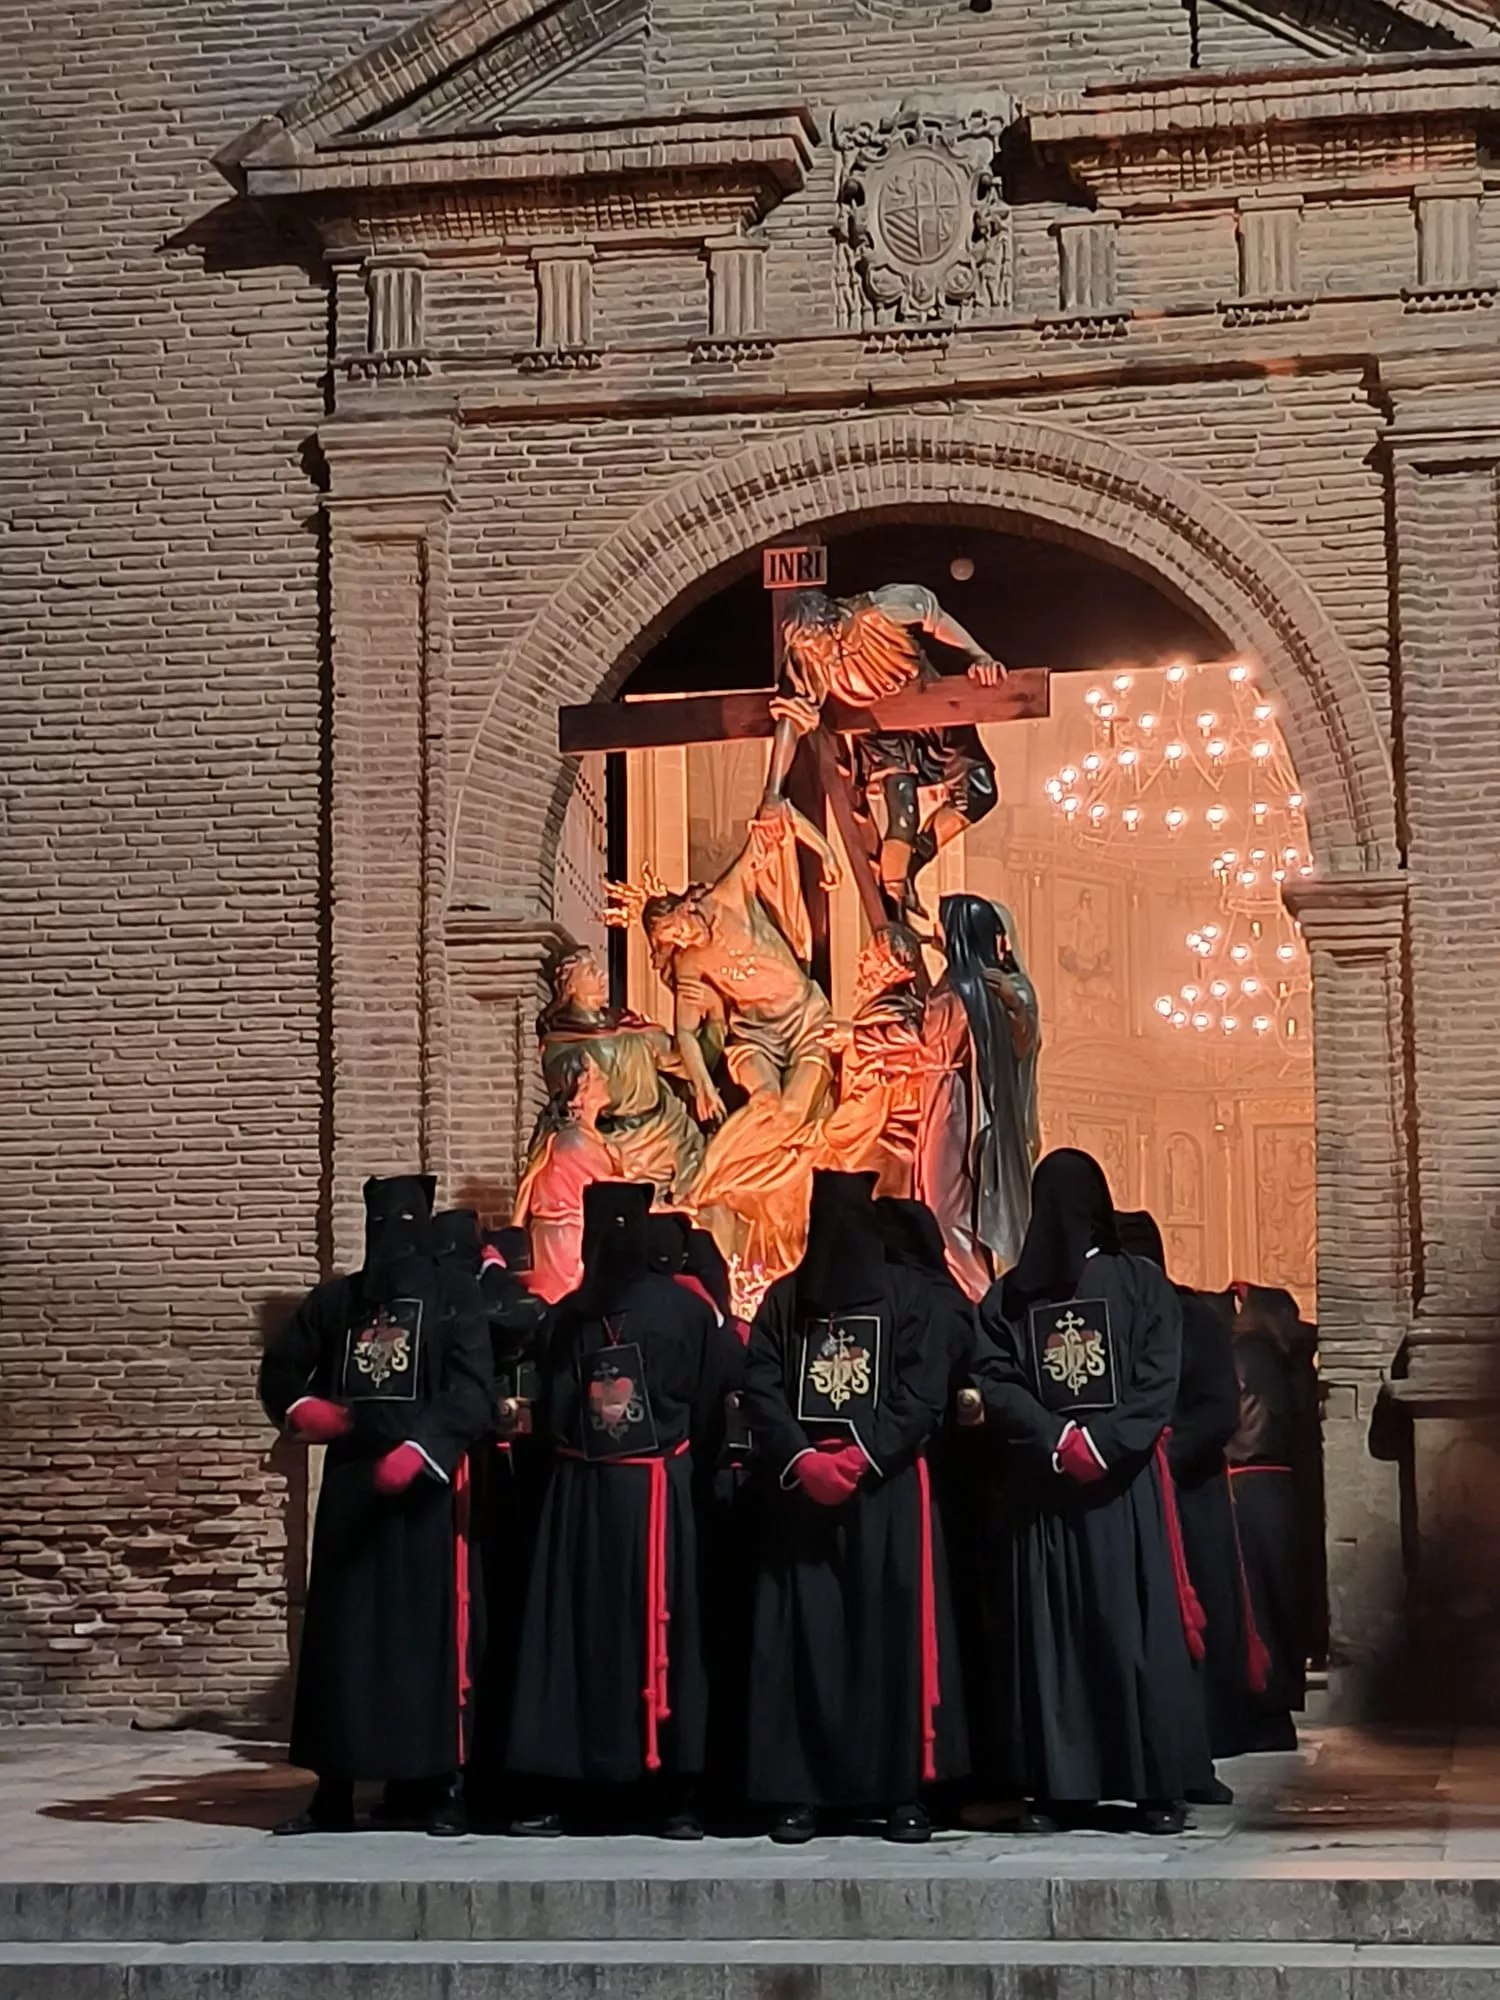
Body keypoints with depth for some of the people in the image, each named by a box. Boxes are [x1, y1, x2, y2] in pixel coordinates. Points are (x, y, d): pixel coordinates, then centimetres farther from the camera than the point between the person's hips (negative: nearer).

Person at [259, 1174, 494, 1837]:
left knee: (434, 1630, -3)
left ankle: (447, 1787, 4)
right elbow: (278, 1368, 17)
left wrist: (419, 1448, -22)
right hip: (350, 1485, 3)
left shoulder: (454, 1301, 2)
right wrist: (300, 1408, -5)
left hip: (427, 1488, -3)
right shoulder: (334, 1301, 13)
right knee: (340, 1632, 4)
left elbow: (469, 1392, -8)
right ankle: (334, 1792, 10)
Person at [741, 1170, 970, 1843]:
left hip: (887, 1490, -2)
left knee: (893, 1634, -3)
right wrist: (802, 1460, -12)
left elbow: (922, 1396, -4)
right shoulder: (784, 1300, 11)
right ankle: (800, 1792, 3)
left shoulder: (909, 1296, 4)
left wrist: (858, 1458, -15)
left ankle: (903, 1790, 1)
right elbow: (760, 1390, 4)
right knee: (803, 1640, 0)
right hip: (799, 1490, 2)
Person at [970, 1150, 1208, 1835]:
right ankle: (1052, 1786, 3)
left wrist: (1102, 1444, -15)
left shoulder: (1142, 1285, 6)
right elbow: (994, 1382, 0)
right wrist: (1060, 1439, -13)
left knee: (1136, 1629, -3)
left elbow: (1158, 1384, -3)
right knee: (1046, 1632, 0)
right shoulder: (1008, 1299, 11)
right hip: (1041, 1485, 2)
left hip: (1124, 1482, -2)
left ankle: (1157, 1786, 0)